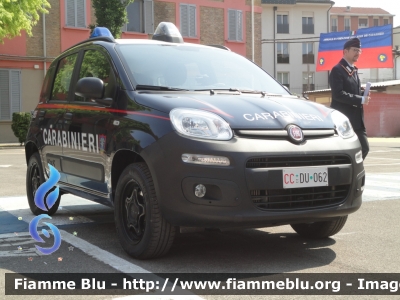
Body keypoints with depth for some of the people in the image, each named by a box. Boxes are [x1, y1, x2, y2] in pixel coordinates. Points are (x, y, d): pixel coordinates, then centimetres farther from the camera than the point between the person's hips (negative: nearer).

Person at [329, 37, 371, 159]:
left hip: (356, 119, 9)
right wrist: (361, 99, -21)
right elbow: (338, 94, -21)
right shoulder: (337, 70, -10)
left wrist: (364, 95, 2)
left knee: (364, 148, 8)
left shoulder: (353, 70, 18)